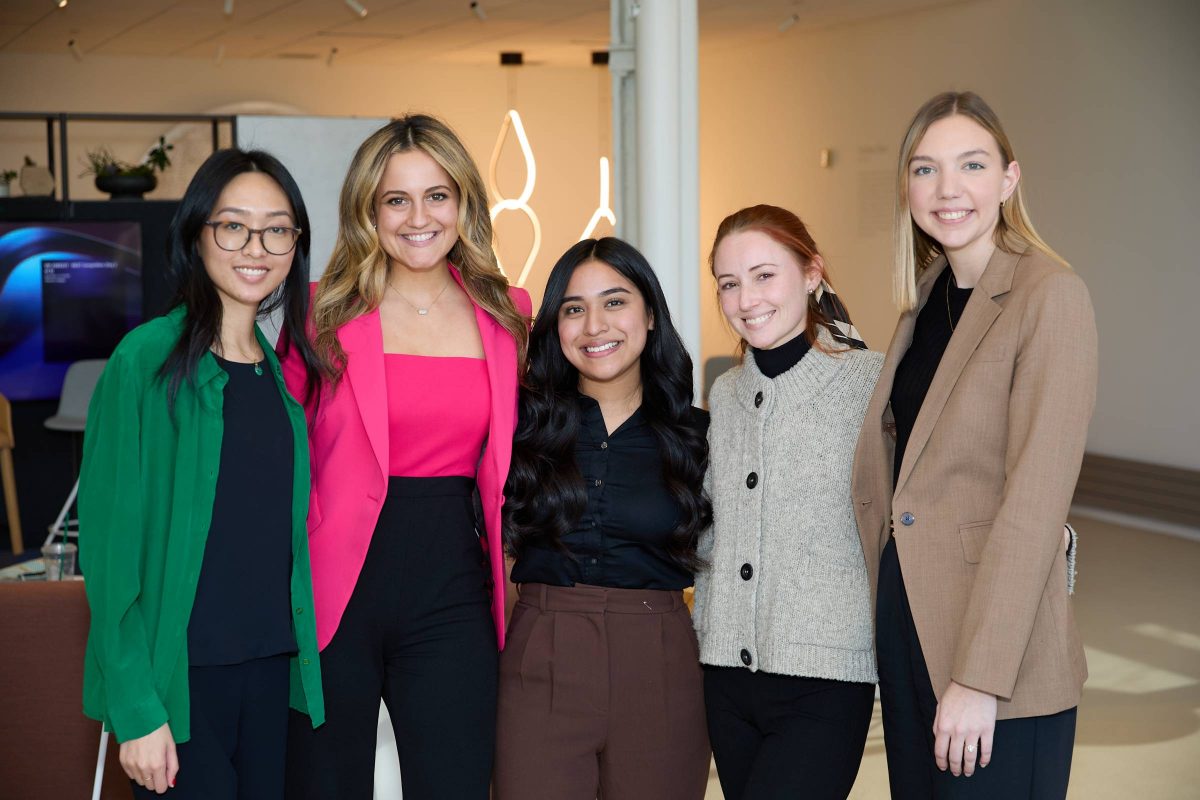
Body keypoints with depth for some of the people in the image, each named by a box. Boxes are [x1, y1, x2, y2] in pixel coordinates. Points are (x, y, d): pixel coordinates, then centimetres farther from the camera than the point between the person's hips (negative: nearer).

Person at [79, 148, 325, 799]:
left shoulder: (281, 369, 9)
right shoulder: (149, 359, -10)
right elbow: (110, 541, -11)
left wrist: (297, 658, 6)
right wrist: (136, 708, -15)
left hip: (273, 669, 6)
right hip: (178, 673, -5)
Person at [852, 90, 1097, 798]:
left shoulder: (1050, 297, -12)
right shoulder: (926, 301, 11)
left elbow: (1035, 500, -18)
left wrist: (979, 679, -21)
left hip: (1002, 663, -7)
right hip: (905, 625, 7)